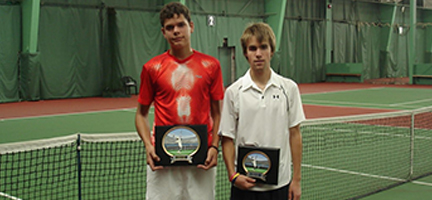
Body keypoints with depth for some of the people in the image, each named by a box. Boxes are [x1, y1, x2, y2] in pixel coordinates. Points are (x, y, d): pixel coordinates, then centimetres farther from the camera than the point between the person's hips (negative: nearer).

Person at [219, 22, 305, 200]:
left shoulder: (289, 88, 0)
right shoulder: (233, 92, -3)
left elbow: (294, 134, 3)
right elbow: (227, 139, 0)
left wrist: (296, 179, 1)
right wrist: (233, 175, -11)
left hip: (280, 185, 1)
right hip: (245, 185, -1)